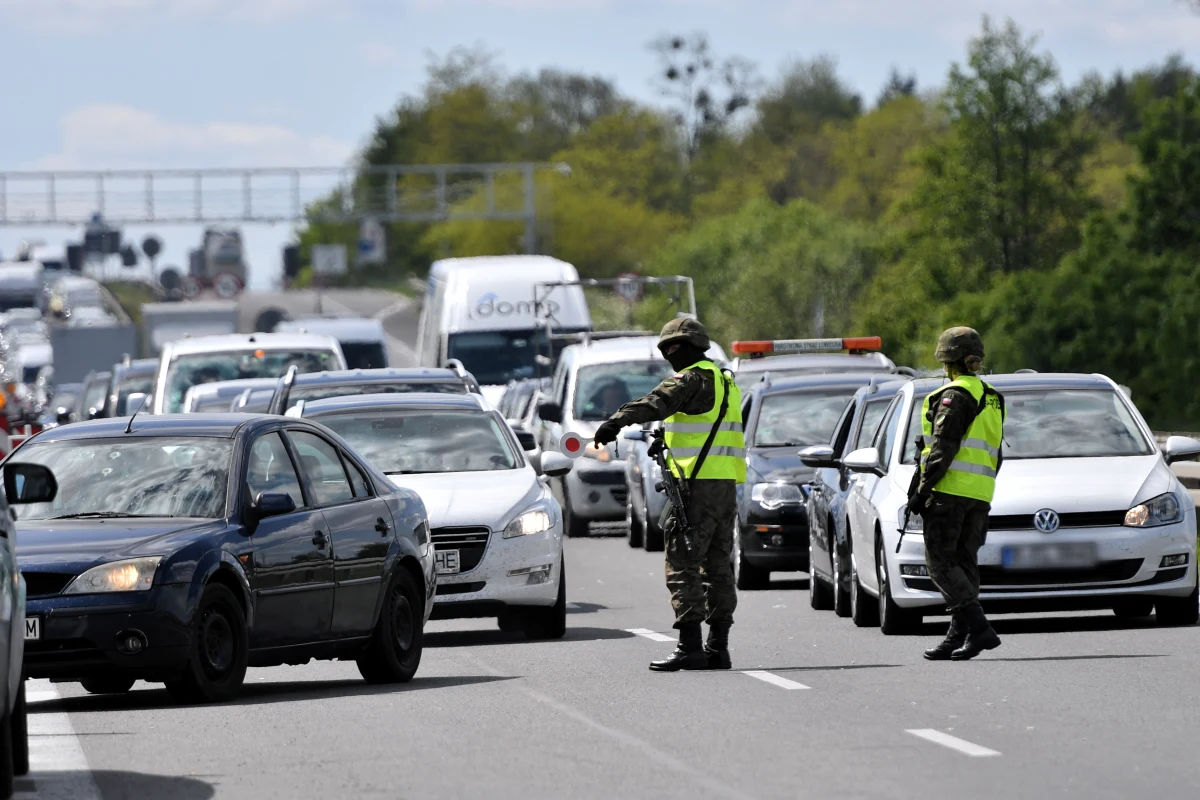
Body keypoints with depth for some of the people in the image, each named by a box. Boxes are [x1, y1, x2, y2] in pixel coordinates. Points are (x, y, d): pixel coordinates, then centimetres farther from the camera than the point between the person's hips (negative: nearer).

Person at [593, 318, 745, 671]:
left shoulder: (692, 379, -9)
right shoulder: (723, 380, 20)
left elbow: (658, 402, -26)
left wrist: (618, 420, -37)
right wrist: (667, 440, 24)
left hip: (698, 484, -9)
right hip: (726, 484, 9)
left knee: (682, 566, -8)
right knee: (717, 567, 12)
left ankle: (690, 646, -14)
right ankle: (718, 648, 12)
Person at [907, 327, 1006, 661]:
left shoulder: (955, 395, -9)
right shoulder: (992, 399, 18)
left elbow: (944, 447, -16)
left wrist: (923, 489, -14)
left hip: (951, 489, -8)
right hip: (980, 493, 8)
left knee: (940, 561, -7)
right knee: (964, 563, 9)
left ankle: (978, 627, -19)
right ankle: (958, 637, 5)